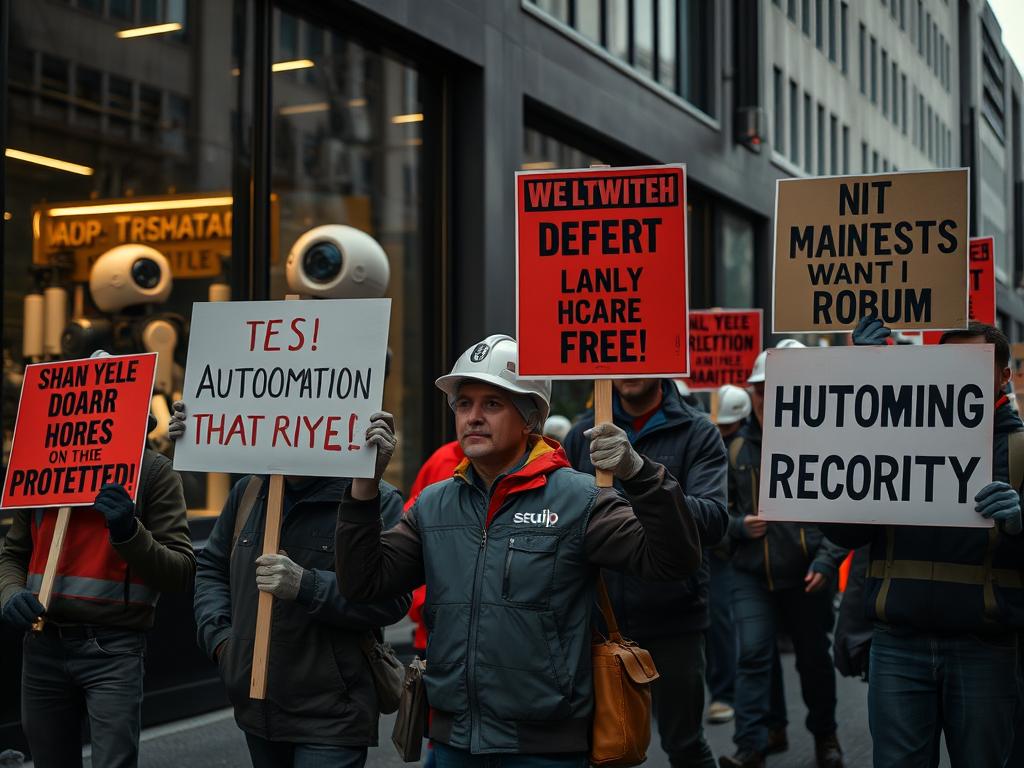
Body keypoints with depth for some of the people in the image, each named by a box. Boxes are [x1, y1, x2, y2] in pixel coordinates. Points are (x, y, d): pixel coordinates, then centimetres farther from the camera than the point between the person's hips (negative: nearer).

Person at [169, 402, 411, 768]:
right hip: (257, 708, 6)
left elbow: (391, 598, -18)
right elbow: (212, 567, 19)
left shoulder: (377, 500, -11)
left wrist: (305, 586, -25)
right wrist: (219, 637, 4)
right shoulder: (249, 490, 9)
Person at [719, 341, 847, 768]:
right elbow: (720, 510, 12)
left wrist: (826, 561, -14)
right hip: (751, 576, 1)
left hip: (807, 576, -1)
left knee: (814, 659, 13)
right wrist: (740, 526, -9)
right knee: (753, 654, -11)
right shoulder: (737, 449, 5)